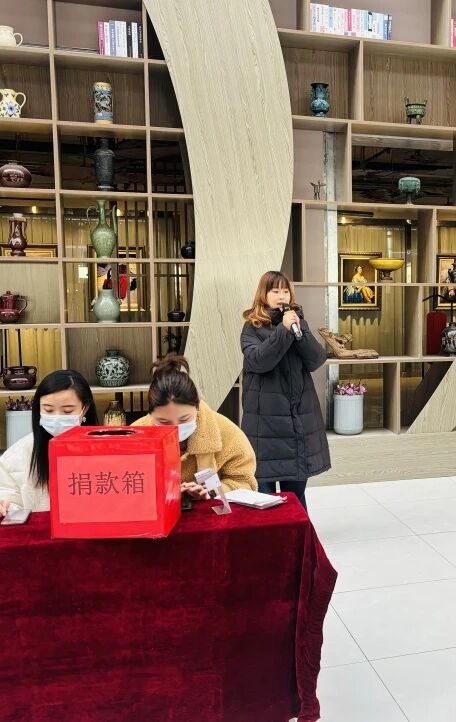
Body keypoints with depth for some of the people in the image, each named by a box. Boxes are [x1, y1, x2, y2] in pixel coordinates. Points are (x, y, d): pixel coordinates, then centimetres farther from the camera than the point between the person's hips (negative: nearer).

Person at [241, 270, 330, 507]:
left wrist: (299, 330, -14)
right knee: (264, 487, 1)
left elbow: (316, 360, -2)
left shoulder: (298, 321, 9)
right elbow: (258, 361, -18)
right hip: (265, 418, -3)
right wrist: (283, 330, -21)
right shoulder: (252, 327, -1)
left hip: (300, 416, 4)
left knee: (296, 489, 14)